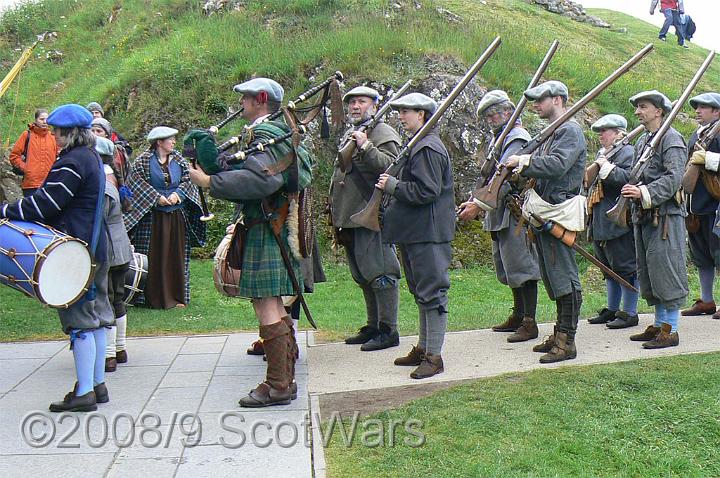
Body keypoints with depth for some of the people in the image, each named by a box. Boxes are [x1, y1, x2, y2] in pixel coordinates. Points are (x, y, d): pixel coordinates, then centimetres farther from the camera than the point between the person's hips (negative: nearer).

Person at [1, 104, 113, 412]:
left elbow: (46, 202, -20)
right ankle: (97, 384, 21)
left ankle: (84, 393, -2)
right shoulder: (91, 158, 14)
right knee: (95, 317, 13)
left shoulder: (71, 163, -17)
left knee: (79, 319, -6)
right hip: (94, 248, 10)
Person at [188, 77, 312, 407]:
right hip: (277, 229, 10)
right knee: (274, 305, 15)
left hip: (267, 231, -10)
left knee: (266, 307, -8)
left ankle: (277, 386, -5)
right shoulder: (280, 134, 18)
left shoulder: (265, 135, -14)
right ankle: (285, 379, 22)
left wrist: (210, 182, -23)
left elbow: (259, 180, -29)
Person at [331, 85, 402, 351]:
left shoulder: (384, 134, -7)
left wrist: (365, 147, -29)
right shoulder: (348, 136, 21)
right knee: (363, 277, 15)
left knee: (380, 274, -7)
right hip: (349, 218, 10)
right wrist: (335, 209, 23)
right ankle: (373, 326, 24)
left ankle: (388, 330, -1)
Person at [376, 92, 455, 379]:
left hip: (428, 235, -11)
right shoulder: (416, 145, 17)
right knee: (421, 292, 17)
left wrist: (393, 186, -16)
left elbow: (426, 192, -23)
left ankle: (434, 356, 0)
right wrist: (392, 186, 8)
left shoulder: (427, 148, -16)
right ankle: (423, 347, 27)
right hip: (414, 233, 11)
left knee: (431, 293, -5)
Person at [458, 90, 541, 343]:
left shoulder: (517, 139, -13)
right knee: (508, 267, 16)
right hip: (499, 216, 10)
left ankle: (529, 322, -5)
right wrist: (473, 200, 7)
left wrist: (479, 205, -26)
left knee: (522, 266, -8)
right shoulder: (498, 140, 19)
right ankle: (518, 315, 27)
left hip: (516, 213, -10)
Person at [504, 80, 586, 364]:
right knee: (553, 276, 15)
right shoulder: (551, 133, 20)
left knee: (564, 277, -6)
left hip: (560, 215, -10)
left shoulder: (570, 131, -11)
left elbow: (557, 165, -26)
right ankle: (560, 334, 24)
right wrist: (523, 167, 1)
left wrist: (524, 161, -19)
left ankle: (567, 341, -3)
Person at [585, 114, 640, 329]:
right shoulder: (602, 154, 20)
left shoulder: (627, 152, -9)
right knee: (609, 267, 15)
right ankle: (612, 310, 23)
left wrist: (607, 167, -21)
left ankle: (629, 313, 2)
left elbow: (629, 179, -25)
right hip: (601, 222, 10)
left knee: (625, 267, -4)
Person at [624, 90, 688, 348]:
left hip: (665, 214, -9)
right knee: (648, 271, 12)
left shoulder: (671, 138, -8)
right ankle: (659, 324, 20)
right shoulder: (642, 141, 19)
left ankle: (670, 330, -3)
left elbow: (674, 178, -19)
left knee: (666, 270, -7)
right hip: (644, 216, 9)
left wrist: (645, 193, -27)